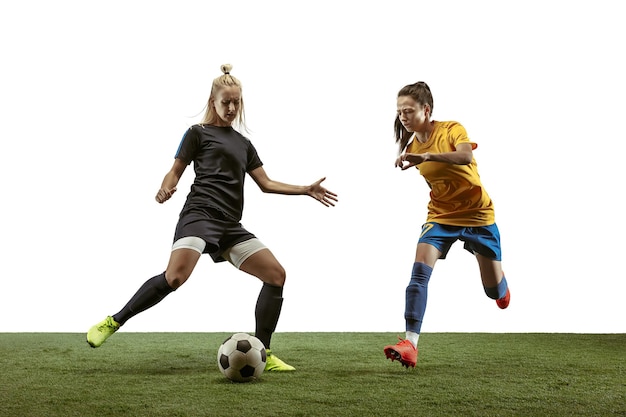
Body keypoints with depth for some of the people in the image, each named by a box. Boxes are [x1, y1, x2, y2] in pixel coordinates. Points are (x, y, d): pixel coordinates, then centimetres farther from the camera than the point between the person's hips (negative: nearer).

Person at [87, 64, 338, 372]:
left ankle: (262, 353, 2)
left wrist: (306, 190, 15)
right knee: (175, 276, -30)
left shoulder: (243, 144, 24)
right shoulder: (198, 133, 8)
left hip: (231, 226, 7)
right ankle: (114, 322, -13)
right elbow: (176, 171, 3)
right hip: (200, 214, -6)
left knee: (276, 274, -5)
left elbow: (266, 184, 24)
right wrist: (165, 190, -20)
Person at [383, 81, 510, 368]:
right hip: (441, 216, 3)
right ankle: (410, 344, -24)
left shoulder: (452, 130, -15)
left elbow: (465, 156, -37)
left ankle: (500, 287, 47)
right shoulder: (412, 147, 0)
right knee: (419, 273, -22)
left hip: (478, 215, -3)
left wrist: (426, 156, -48)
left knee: (494, 291, 7)